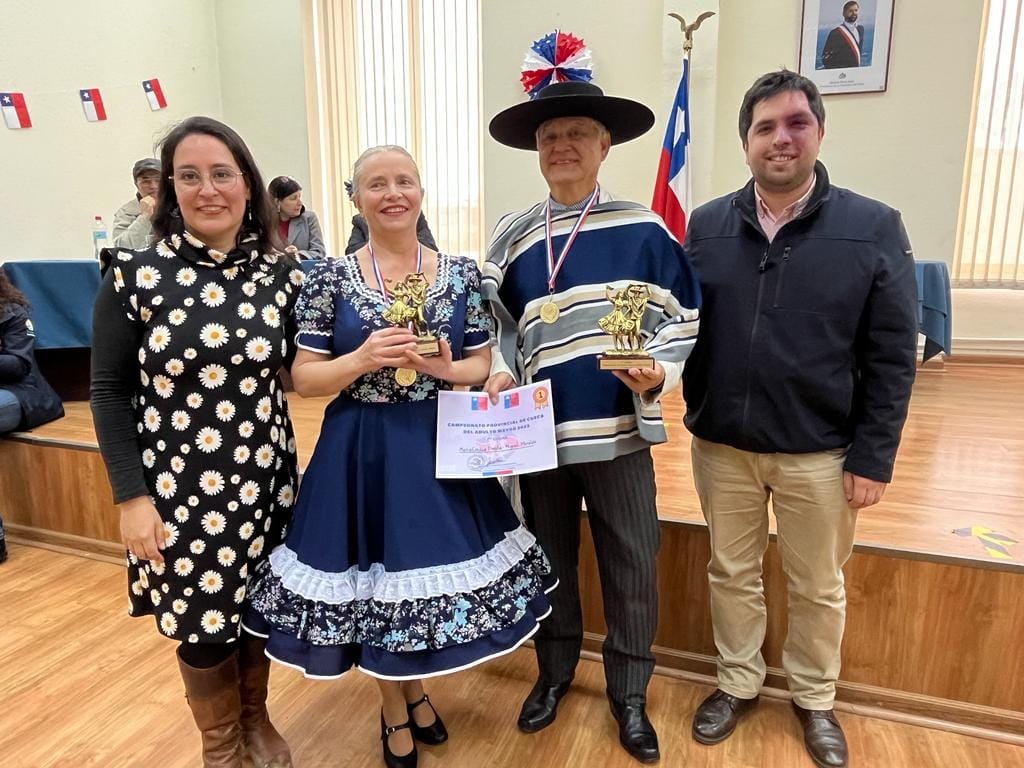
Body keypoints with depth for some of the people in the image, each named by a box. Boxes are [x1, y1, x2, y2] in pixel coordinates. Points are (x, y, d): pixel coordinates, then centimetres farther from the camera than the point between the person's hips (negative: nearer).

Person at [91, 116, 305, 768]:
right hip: (179, 487, -2)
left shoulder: (281, 275, -1)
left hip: (264, 480, 2)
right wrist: (131, 495, -8)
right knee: (202, 619, 12)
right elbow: (110, 391, -4)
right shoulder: (136, 277, -7)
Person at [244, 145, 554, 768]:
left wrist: (447, 369, -16)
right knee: (374, 577, 11)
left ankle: (417, 688, 46)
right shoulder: (331, 277, -4)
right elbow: (304, 378, -4)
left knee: (433, 566, 13)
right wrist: (364, 359, -20)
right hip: (362, 452, -1)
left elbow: (483, 365, 4)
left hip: (441, 445, 2)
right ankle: (394, 708, 40)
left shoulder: (461, 273, 1)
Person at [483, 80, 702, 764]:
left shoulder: (643, 229, -2)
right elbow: (496, 326, 10)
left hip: (620, 430, -1)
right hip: (541, 431, 2)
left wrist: (658, 373, -17)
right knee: (551, 560, 18)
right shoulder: (513, 237, 4)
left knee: (633, 569, 10)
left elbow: (681, 317, 0)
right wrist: (500, 376, -8)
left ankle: (629, 692, 33)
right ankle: (554, 672, 42)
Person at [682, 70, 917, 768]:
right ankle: (738, 684, 41)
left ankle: (815, 698, 43)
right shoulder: (706, 226, 0)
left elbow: (893, 357, -6)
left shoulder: (875, 228, -6)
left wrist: (872, 459, -8)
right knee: (732, 576, 18)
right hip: (721, 446, 2)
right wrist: (694, 413, -8)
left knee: (818, 589, 17)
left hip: (820, 453, -1)